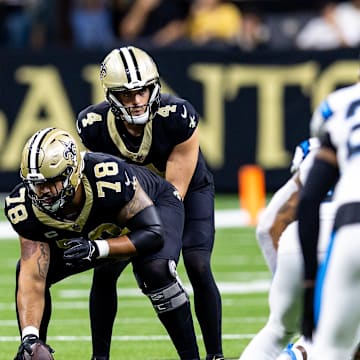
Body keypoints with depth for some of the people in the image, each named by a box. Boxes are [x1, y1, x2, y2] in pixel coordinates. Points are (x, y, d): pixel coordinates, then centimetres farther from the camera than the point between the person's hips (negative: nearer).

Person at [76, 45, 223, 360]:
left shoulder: (178, 118, -34)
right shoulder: (94, 125, -25)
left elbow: (175, 190, -28)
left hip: (189, 190, -3)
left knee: (198, 266, -20)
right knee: (105, 269, -10)